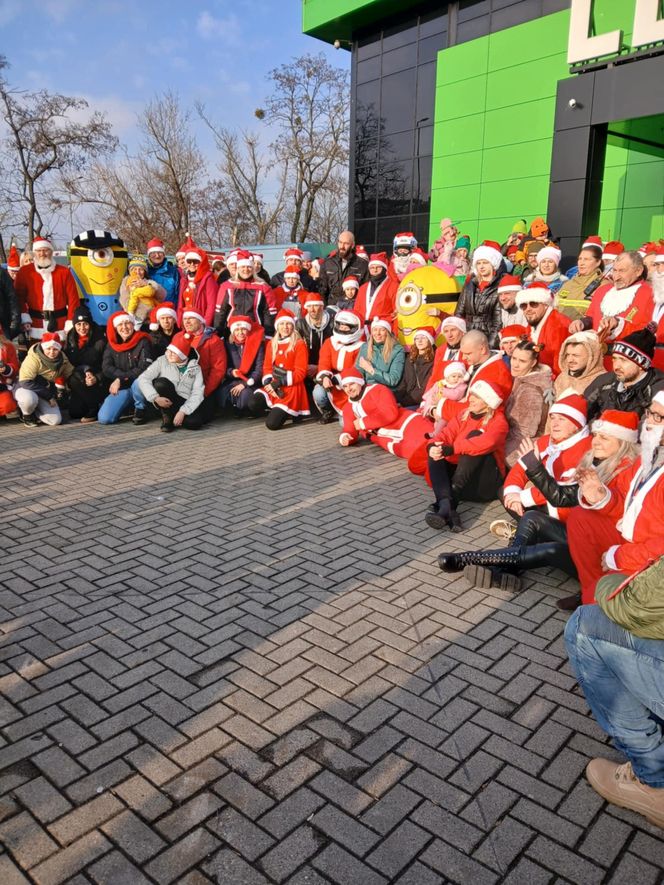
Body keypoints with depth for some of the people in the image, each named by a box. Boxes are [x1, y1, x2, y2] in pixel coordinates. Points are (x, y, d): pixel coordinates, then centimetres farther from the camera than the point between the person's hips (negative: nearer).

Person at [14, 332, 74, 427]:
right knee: (30, 399, -41)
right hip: (25, 388, -4)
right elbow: (26, 382, -25)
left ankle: (33, 411, 17)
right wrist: (49, 396, -25)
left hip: (46, 391, 5)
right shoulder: (33, 358, -21)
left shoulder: (62, 359, -5)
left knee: (55, 420, -15)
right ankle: (27, 415, -4)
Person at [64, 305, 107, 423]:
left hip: (99, 383, -4)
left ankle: (94, 410, -16)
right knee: (74, 412, -14)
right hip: (81, 380, 4)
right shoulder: (70, 338, 3)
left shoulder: (100, 338, -10)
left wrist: (97, 378, -26)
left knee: (75, 379, -32)